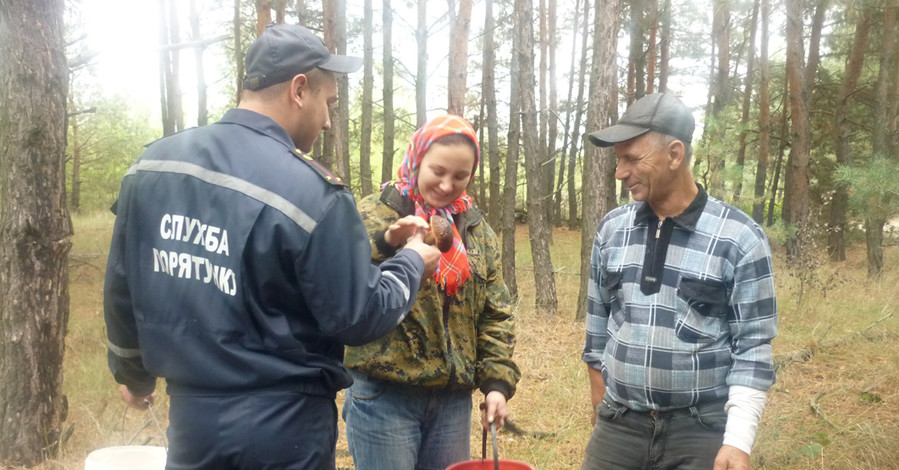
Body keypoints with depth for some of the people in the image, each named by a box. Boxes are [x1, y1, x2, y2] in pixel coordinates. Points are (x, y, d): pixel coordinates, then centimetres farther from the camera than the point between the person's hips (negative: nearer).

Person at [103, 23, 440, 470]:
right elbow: (359, 318, -14)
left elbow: (121, 289, 8)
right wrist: (412, 262, 4)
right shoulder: (312, 192, -20)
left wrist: (133, 373, 24)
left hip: (190, 416, 5)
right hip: (282, 427, -4)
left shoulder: (152, 164, -2)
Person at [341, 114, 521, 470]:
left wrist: (497, 381, 2)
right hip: (384, 395, -4)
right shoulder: (374, 214, -5)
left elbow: (495, 315, 11)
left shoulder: (478, 231, 9)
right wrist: (387, 244, -31)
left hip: (454, 398, 5)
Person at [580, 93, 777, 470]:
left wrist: (738, 438, -13)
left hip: (702, 431, -3)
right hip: (618, 425, 3)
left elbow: (753, 346, -7)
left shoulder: (740, 239, -9)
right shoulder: (612, 229, 3)